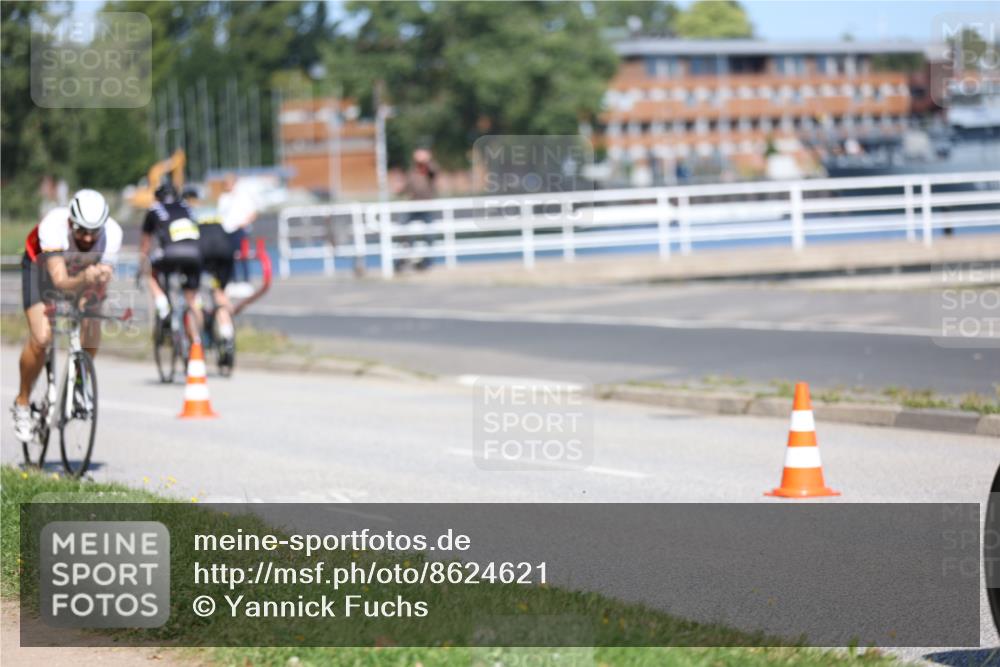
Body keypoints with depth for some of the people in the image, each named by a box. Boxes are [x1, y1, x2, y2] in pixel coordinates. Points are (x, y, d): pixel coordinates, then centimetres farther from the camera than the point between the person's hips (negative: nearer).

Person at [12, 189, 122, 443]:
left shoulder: (112, 233, -32)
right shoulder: (53, 226, -39)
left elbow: (101, 284, -29)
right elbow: (60, 281, -46)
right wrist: (84, 279, -65)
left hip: (82, 276, 3)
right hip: (42, 269, -3)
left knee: (90, 345, -13)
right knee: (40, 338, -22)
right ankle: (22, 404, -1)